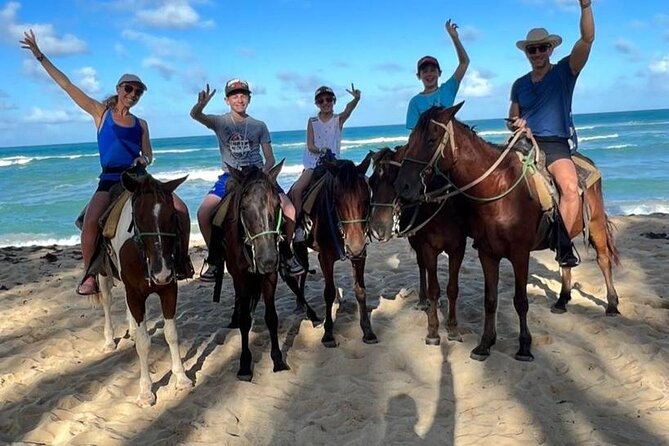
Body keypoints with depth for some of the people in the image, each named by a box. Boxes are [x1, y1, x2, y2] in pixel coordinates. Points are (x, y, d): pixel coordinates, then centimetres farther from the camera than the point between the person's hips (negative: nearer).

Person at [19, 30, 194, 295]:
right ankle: (89, 276, -9)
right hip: (109, 181, -3)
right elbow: (65, 84, 4)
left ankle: (182, 259, 2)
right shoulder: (101, 113, 6)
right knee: (91, 221, -29)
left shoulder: (141, 124, 13)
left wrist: (143, 159, -10)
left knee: (180, 209, -15)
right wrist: (39, 55, 3)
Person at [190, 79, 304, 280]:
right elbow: (195, 115, -16)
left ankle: (286, 252, 8)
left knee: (290, 211, -18)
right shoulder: (220, 122, 4)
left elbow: (270, 159, 8)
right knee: (203, 213, -19)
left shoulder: (259, 126, 7)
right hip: (230, 176, 0)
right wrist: (201, 104, -39)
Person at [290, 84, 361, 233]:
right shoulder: (312, 121, 4)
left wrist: (356, 99, -42)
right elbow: (310, 145, 0)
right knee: (296, 190, -20)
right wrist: (320, 150, -23)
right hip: (313, 163, 0)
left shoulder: (339, 119, 2)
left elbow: (348, 109, -20)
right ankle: (299, 225, -10)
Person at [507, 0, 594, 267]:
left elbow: (587, 38, -8)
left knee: (570, 188, -30)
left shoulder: (565, 72, 5)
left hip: (556, 145, -4)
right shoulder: (519, 85, 16)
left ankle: (564, 245, -19)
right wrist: (515, 124, -3)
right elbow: (511, 120, 22)